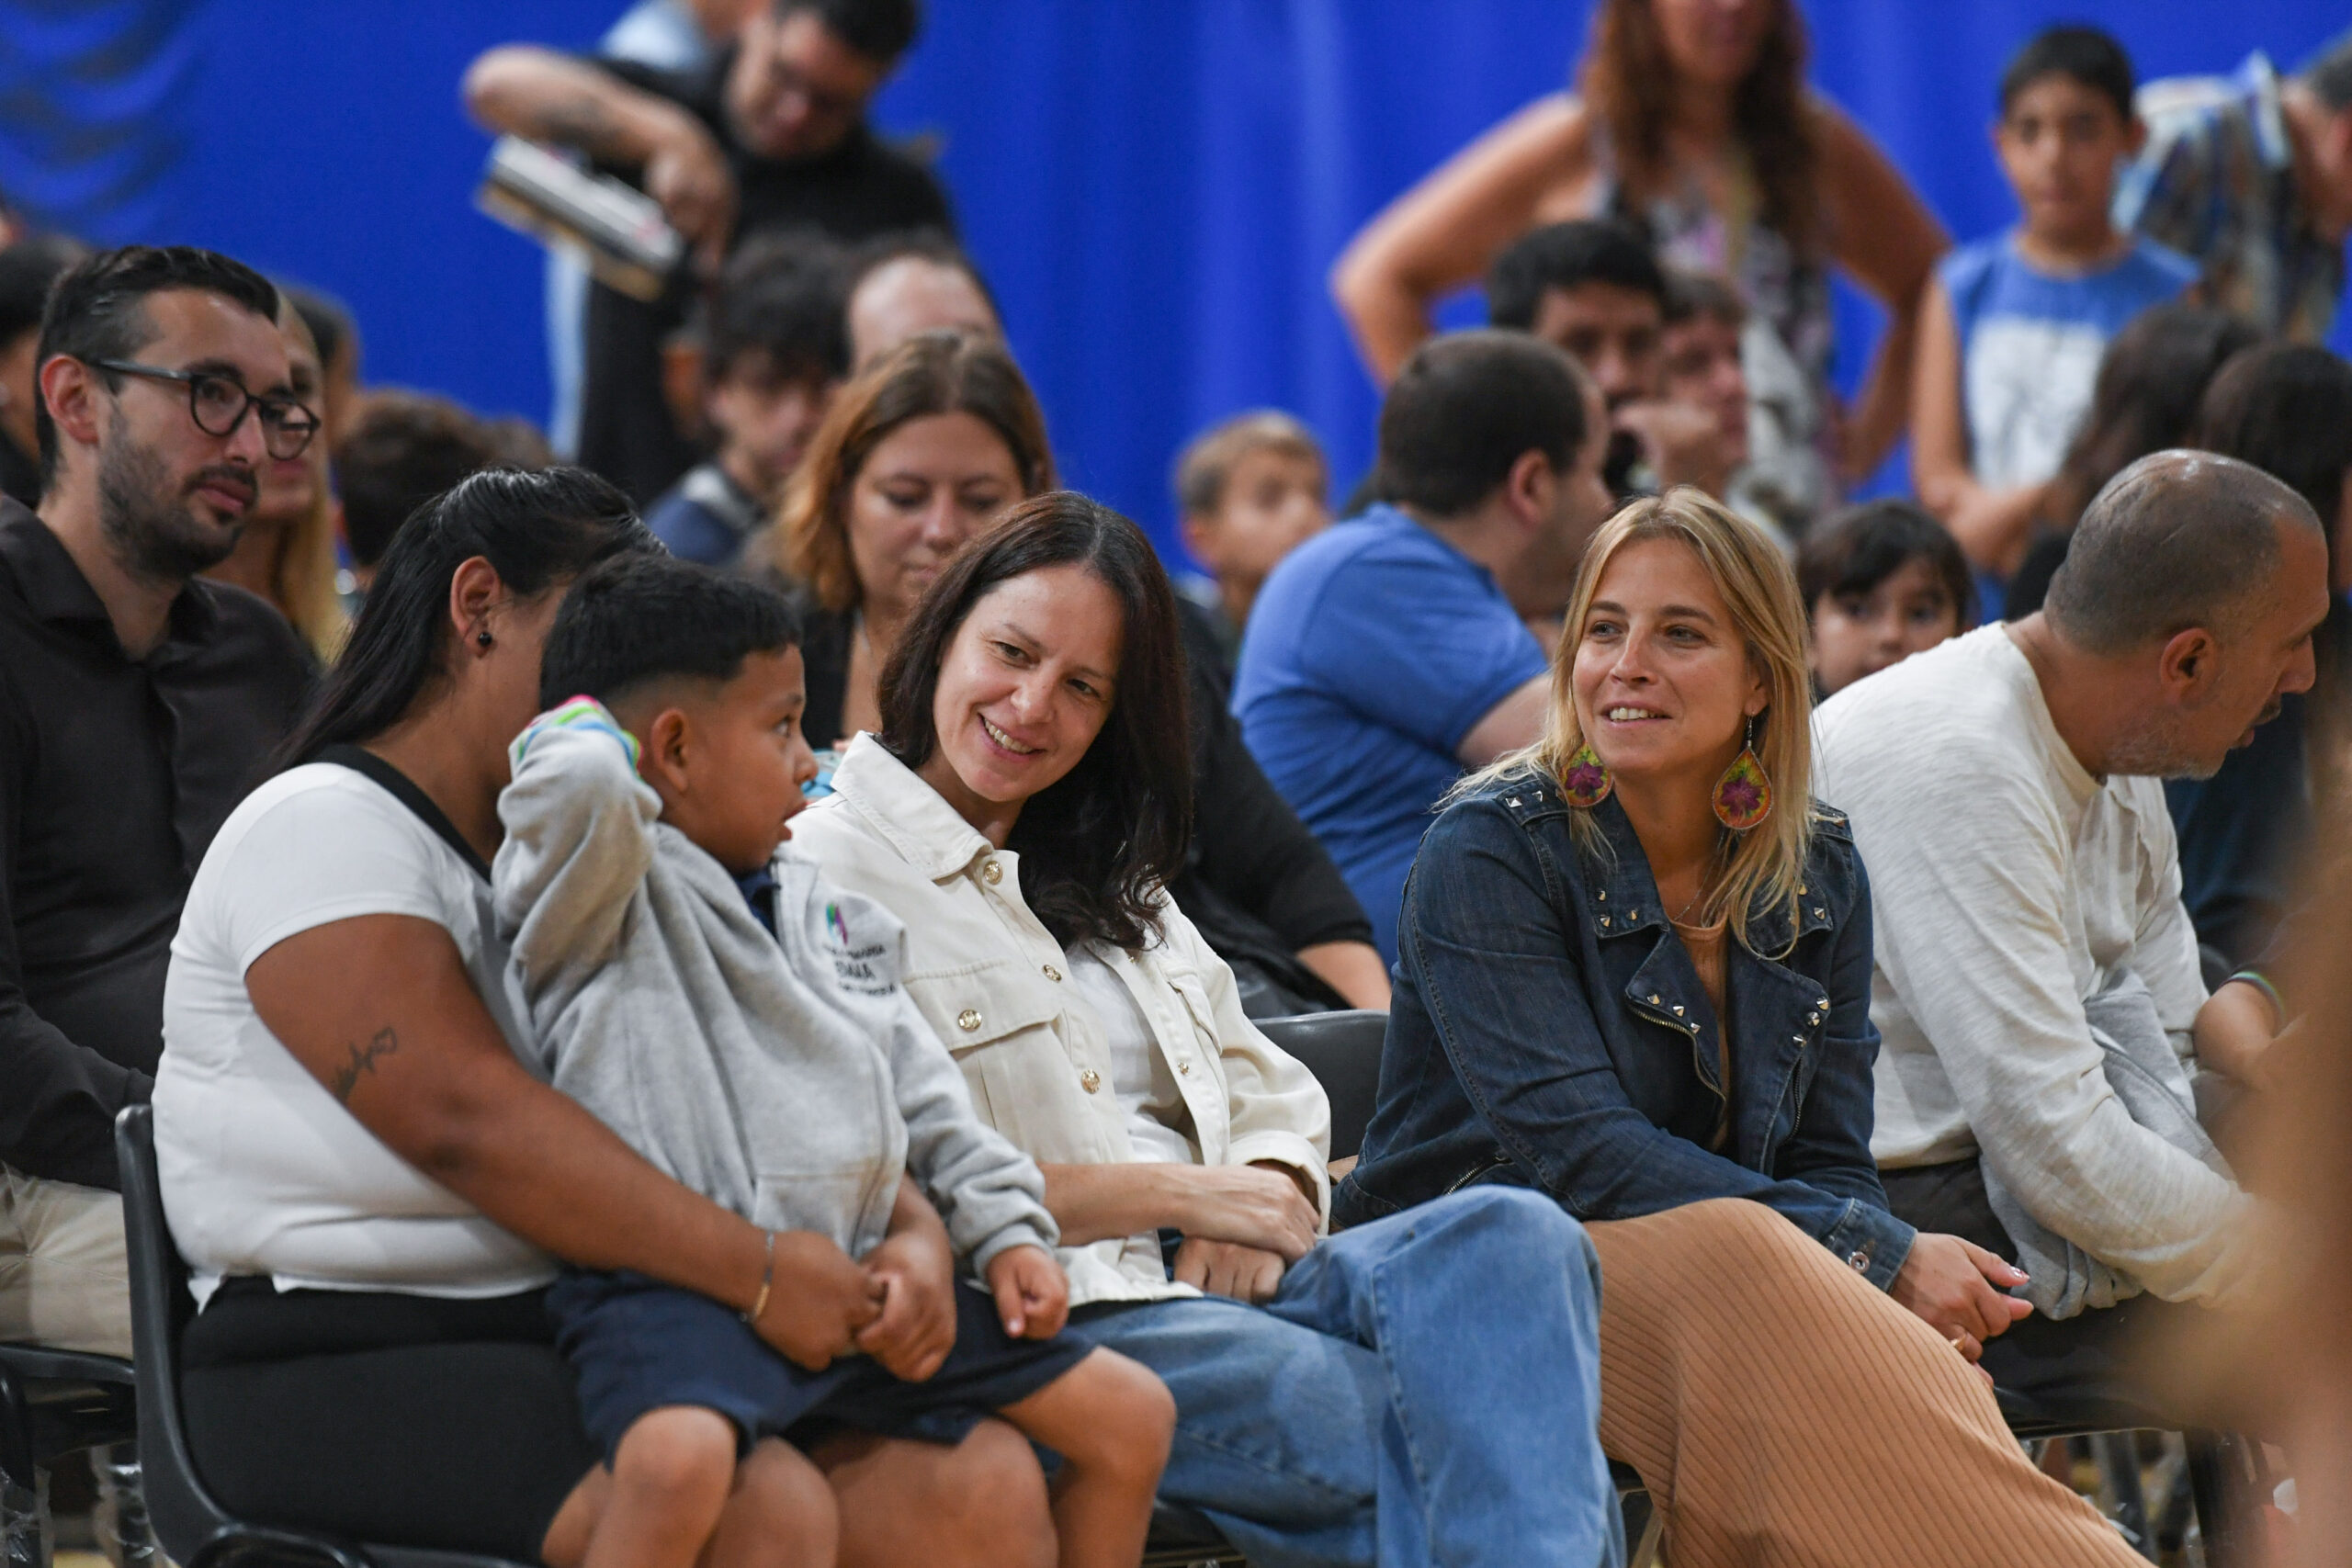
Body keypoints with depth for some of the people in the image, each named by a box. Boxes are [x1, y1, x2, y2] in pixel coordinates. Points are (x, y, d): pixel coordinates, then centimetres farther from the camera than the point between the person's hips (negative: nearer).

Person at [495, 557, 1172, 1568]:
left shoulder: (821, 912, 24)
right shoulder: (607, 896, -2)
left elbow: (914, 1088, 27)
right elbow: (584, 792, -25)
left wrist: (1004, 1231, 18)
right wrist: (584, 731, -2)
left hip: (858, 1289, 8)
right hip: (675, 1287, -8)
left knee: (1129, 1415, 9)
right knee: (680, 1459, -40)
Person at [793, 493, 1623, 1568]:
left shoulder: (1110, 883, 28)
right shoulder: (830, 874, 0)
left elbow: (1269, 1092, 24)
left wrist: (1258, 1204, -3)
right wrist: (1178, 1193, -9)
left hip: (1215, 1281, 8)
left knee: (1514, 1237, -25)